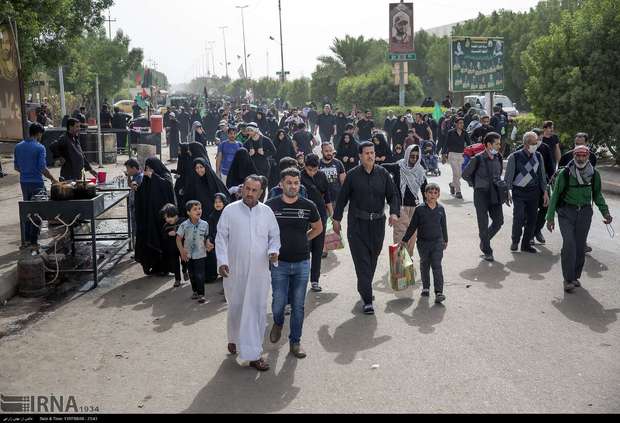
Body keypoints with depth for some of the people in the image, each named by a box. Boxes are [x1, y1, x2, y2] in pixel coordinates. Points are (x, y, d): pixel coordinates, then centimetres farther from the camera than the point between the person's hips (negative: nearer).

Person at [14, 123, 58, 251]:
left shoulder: (18, 147, 6)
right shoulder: (39, 148, -13)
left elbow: (16, 166, 11)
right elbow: (43, 168, -17)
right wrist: (53, 179, -5)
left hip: (24, 182, 6)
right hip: (36, 183, -6)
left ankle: (26, 240, 21)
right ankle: (34, 242, 1)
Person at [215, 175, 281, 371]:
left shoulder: (267, 212, 4)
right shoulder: (230, 211, -2)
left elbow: (274, 236, 11)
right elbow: (221, 238, -1)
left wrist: (273, 251, -9)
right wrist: (222, 261, -11)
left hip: (259, 271, 1)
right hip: (235, 270, -1)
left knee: (258, 310, 2)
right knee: (236, 308, 11)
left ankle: (254, 354, 10)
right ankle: (234, 339, 37)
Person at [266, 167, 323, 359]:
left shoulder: (308, 206, -2)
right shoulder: (271, 205, -6)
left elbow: (318, 228, 16)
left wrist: (303, 240, 8)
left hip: (302, 263, 1)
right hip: (279, 263, -1)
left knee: (298, 305, 6)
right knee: (279, 303, 1)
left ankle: (295, 342, 21)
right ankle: (278, 323, 36)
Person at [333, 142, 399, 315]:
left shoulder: (383, 174, 3)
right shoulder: (352, 175, -3)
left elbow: (393, 195, 5)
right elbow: (342, 198, 4)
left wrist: (394, 212, -13)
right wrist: (337, 218, 7)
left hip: (378, 223, 3)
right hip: (357, 224, -3)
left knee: (373, 259, 14)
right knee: (362, 261, -7)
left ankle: (364, 289, 37)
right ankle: (367, 300, -6)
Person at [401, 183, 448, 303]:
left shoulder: (440, 209, 0)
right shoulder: (420, 209, -6)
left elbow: (444, 225, 13)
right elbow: (412, 226, 0)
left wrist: (445, 240, 21)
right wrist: (405, 240, 2)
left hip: (437, 242, 0)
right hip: (423, 242, 0)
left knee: (437, 266, -7)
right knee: (424, 265, 13)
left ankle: (439, 292, -9)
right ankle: (426, 288, 30)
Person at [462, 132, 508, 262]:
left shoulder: (498, 157, 6)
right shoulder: (478, 158, -12)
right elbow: (465, 175, -2)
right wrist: (476, 185, 2)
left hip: (495, 194, 5)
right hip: (481, 194, -5)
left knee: (499, 221, 6)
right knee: (483, 224, 1)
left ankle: (484, 240, 31)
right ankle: (487, 251, 15)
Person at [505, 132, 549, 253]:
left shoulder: (538, 156, 6)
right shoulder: (515, 157, -7)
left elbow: (542, 175, 14)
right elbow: (508, 176, -4)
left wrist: (545, 192, 10)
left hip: (534, 192, 4)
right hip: (519, 192, -4)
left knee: (532, 219, 4)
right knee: (518, 217, -15)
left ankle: (526, 244, 19)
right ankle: (515, 241, 8)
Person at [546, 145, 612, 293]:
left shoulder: (594, 174, 1)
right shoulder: (565, 173, -8)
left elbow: (597, 195, 15)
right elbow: (555, 195, -2)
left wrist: (605, 213, 4)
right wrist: (550, 217, -3)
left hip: (585, 213, 3)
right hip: (566, 212, -3)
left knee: (580, 246, 5)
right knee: (569, 244, -14)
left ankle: (575, 277, 20)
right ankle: (568, 279, -8)